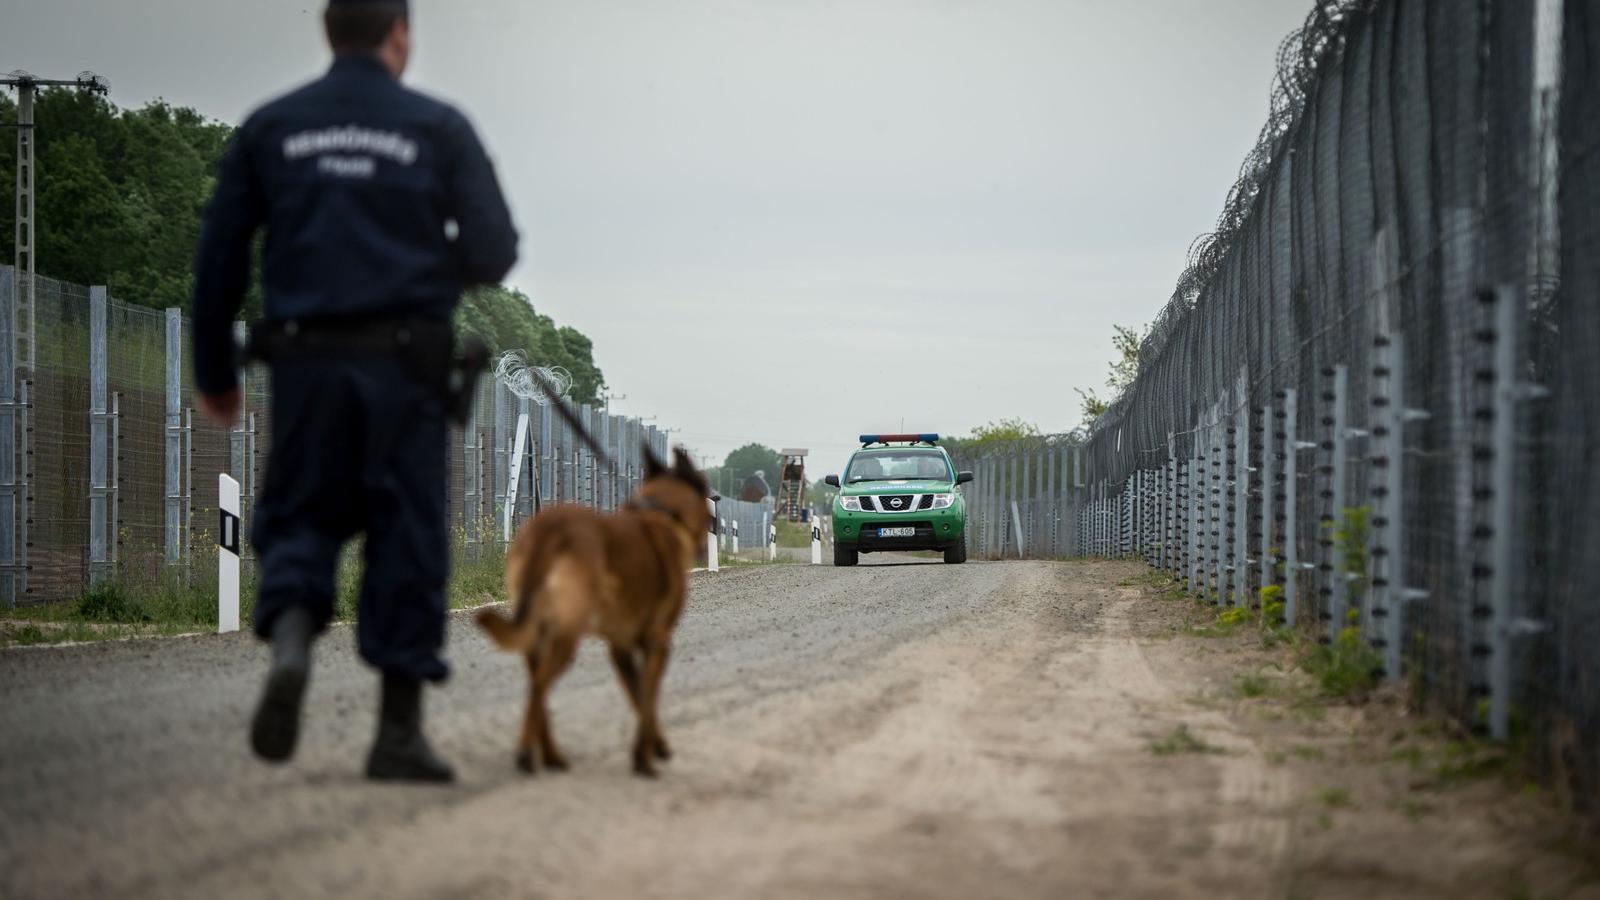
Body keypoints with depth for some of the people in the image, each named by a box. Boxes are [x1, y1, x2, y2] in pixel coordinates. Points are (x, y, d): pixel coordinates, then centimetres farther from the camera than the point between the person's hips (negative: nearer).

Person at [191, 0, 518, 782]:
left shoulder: (270, 129, 8)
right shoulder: (438, 129, 2)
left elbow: (219, 259, 7)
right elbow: (494, 252, -2)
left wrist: (213, 373, 15)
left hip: (305, 362, 1)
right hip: (403, 361, -1)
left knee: (298, 519, 10)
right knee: (406, 537, 5)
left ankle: (289, 641, -21)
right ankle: (399, 730, 5)